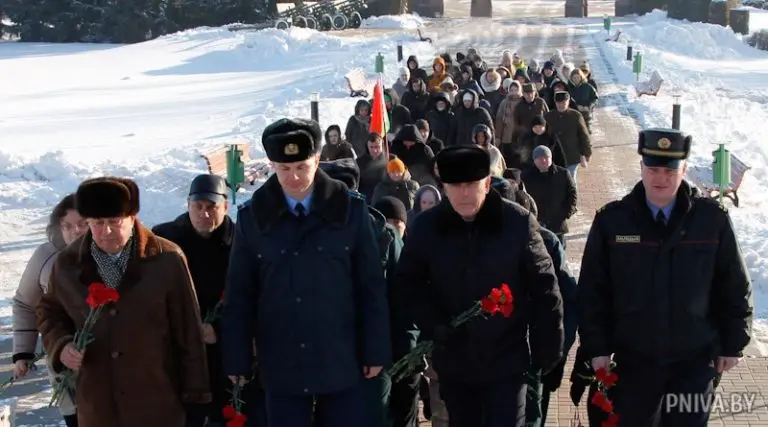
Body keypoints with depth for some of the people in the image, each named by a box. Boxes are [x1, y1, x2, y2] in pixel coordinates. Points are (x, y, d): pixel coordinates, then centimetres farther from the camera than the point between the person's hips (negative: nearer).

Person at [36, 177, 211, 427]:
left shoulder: (167, 259, -8)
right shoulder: (67, 264, 0)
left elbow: (188, 329, -4)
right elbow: (49, 312, 18)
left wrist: (194, 389, -2)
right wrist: (61, 344, -4)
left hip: (157, 405, -2)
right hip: (97, 405, 3)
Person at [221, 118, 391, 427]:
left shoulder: (351, 209, -4)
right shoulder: (251, 217, -2)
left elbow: (372, 287, -1)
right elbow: (239, 296, 3)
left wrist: (376, 351, -1)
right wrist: (237, 360, 2)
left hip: (341, 362, 0)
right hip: (281, 366, 1)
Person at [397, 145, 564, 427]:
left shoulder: (518, 222, -13)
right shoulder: (426, 227, -6)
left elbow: (543, 288, -6)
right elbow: (409, 282, 5)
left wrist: (548, 350, -4)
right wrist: (433, 326, -11)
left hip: (506, 361, -3)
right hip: (453, 361, 3)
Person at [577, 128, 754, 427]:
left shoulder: (712, 219, -7)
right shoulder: (611, 220, -6)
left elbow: (734, 287, 1)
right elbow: (592, 290, -2)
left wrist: (733, 343, 3)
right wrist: (597, 347, -3)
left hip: (695, 360, 0)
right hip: (633, 359, 1)